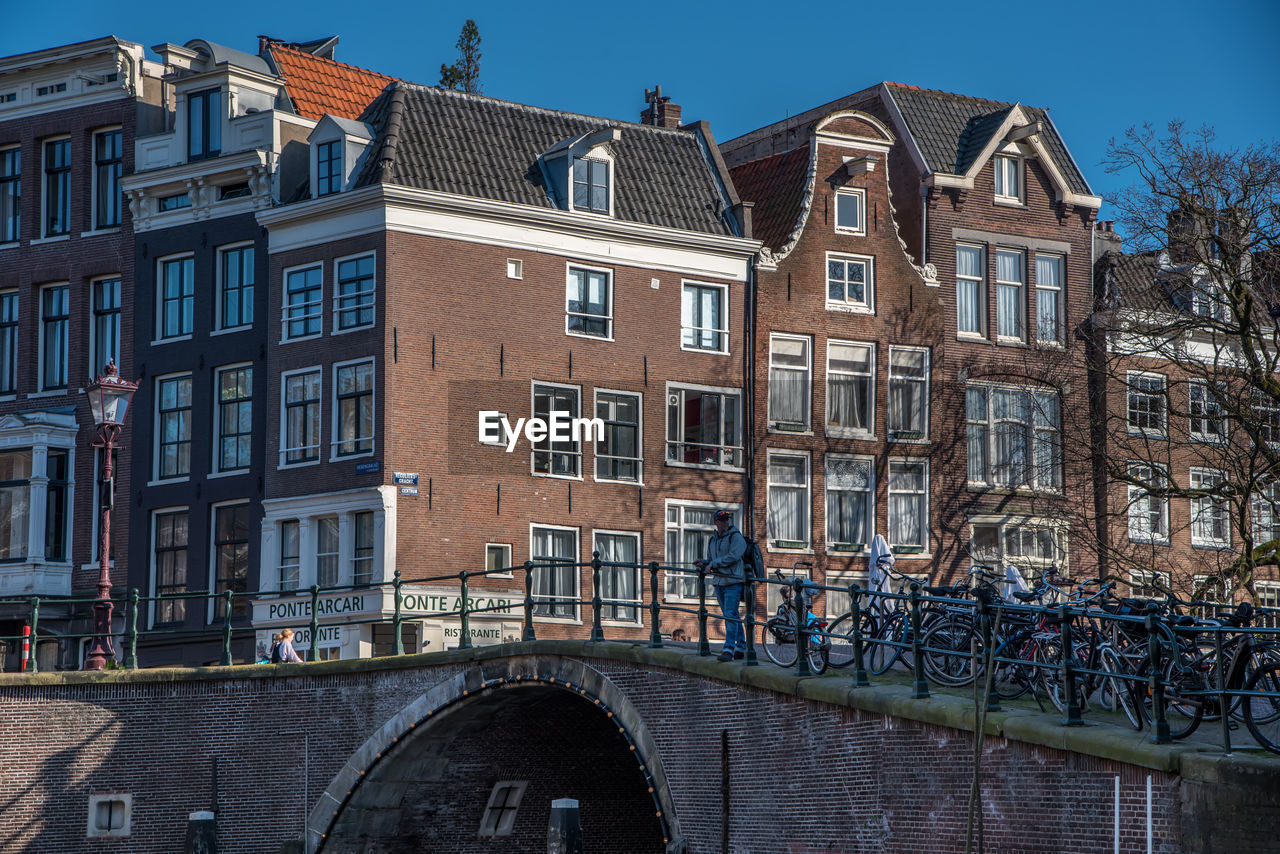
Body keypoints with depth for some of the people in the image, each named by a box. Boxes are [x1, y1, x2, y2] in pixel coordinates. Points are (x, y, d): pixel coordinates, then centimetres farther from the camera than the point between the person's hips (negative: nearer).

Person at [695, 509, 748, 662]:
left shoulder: (736, 537, -6)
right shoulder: (713, 540, 17)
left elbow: (733, 556, -19)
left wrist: (713, 564, -15)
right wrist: (704, 563, 4)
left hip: (733, 582, -8)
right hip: (718, 582, 8)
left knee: (731, 616, -14)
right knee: (729, 616, 11)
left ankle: (729, 650, -19)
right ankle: (741, 647, 18)